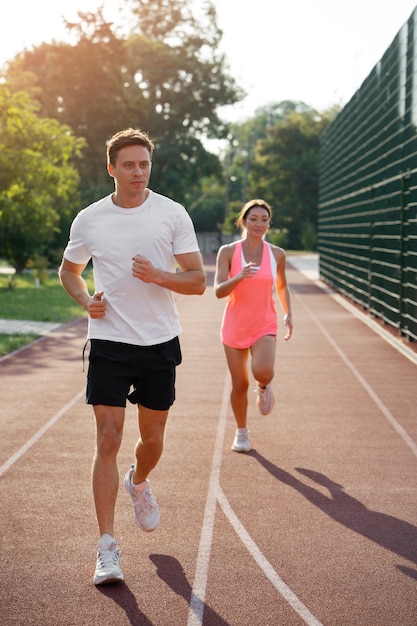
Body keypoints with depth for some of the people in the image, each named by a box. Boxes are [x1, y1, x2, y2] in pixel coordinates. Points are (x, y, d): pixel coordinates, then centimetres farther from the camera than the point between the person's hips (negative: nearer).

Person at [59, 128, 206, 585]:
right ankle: (107, 548, -2)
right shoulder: (89, 220, 2)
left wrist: (159, 276, -20)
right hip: (109, 342, -1)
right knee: (108, 440, -8)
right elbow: (69, 270, 18)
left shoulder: (173, 214, -1)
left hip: (160, 342, 1)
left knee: (152, 439, 10)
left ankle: (138, 482, 46)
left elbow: (197, 281, -1)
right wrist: (86, 300, -3)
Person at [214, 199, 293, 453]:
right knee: (240, 385, 5)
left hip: (264, 326, 0)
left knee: (263, 372, -26)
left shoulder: (277, 254, 1)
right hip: (235, 326, 0)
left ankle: (264, 388, 12)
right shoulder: (228, 252, -6)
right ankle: (242, 432, 29)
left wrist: (288, 314, 6)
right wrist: (239, 277, -31)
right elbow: (219, 291, -14)